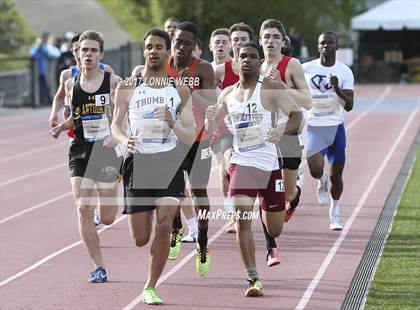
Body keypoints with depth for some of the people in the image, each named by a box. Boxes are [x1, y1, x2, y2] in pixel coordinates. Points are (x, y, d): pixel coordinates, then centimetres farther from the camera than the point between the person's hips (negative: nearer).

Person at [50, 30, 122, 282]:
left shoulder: (113, 82, -5)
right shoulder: (71, 85, 6)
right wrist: (61, 126, 1)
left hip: (107, 151, -3)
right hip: (80, 152, 3)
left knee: (107, 219, 2)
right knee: (83, 209, -11)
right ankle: (99, 267, -2)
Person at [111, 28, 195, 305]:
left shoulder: (180, 90, 5)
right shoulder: (128, 88, 3)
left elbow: (191, 137, 4)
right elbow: (116, 124, 8)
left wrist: (173, 125, -18)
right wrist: (125, 140, -15)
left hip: (169, 162, 0)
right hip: (138, 161, 0)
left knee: (164, 226, -17)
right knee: (140, 239, 1)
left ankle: (150, 287, -3)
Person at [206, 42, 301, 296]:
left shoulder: (272, 89, -4)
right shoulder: (228, 94, 8)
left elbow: (296, 115, -13)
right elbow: (211, 130, 16)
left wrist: (282, 131, -32)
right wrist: (210, 119, -8)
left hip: (270, 163, -2)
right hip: (242, 162, 2)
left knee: (274, 230, 8)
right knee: (242, 221, -16)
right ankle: (253, 279, -10)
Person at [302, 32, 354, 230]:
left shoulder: (344, 72, -3)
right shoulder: (306, 69, -2)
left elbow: (349, 106, -9)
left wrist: (337, 89, -24)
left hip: (336, 126, 1)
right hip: (314, 127, -1)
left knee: (336, 175, 7)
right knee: (315, 170, -19)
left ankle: (335, 214, 28)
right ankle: (322, 181, 19)